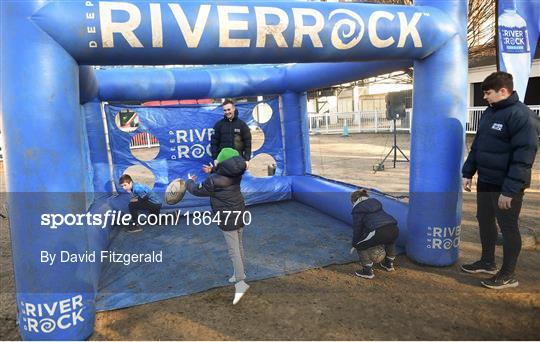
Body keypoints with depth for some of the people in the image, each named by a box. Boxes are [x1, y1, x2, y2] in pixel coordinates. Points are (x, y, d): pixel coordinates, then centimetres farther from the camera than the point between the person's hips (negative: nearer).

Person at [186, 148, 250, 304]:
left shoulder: (213, 181, -22)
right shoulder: (236, 174, -4)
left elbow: (197, 190, -4)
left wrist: (190, 182, 15)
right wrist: (213, 170, 23)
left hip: (227, 219, -7)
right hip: (240, 214, 7)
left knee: (233, 250, -5)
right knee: (239, 245, 19)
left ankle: (240, 282, -6)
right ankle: (240, 273, 34)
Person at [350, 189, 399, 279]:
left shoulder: (357, 209, 11)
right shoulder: (375, 202, 30)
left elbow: (357, 228, 12)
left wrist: (354, 245, 26)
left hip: (379, 232, -7)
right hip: (394, 230, 7)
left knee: (360, 246, 15)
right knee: (390, 241, 41)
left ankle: (367, 271, 15)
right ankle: (389, 264, 47)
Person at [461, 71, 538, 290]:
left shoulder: (519, 114, -17)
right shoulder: (489, 112, 10)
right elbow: (477, 145, 16)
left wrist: (510, 190, -23)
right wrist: (468, 173, 11)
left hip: (506, 185, -8)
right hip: (485, 181, 8)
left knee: (508, 227, 4)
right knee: (484, 221, 17)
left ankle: (508, 275, 19)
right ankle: (488, 262, 35)